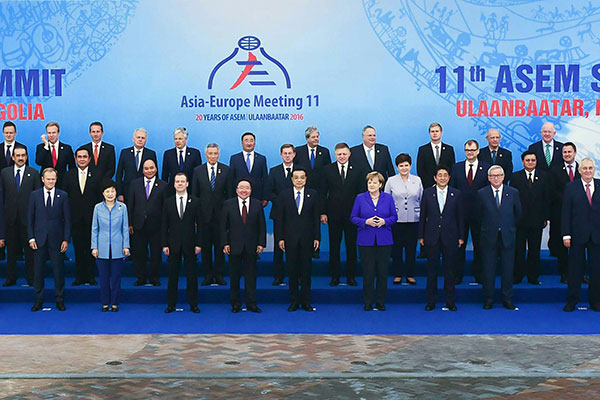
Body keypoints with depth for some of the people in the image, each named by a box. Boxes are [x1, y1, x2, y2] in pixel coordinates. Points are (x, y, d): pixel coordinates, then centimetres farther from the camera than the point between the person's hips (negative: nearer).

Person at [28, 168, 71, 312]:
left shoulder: (63, 196, 3)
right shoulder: (35, 195, 5)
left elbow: (67, 219, 2)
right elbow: (30, 218, 6)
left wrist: (66, 239, -4)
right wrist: (31, 238, -2)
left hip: (56, 239, -1)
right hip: (39, 239, 1)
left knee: (58, 271, 3)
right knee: (38, 270, 6)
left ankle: (60, 300, 14)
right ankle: (38, 300, 17)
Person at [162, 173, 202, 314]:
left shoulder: (195, 202, 3)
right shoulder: (168, 202, 5)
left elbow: (199, 224, 2)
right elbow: (164, 225, 4)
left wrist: (198, 244, -5)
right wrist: (165, 244, -3)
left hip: (190, 244, -1)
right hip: (173, 244, 1)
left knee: (191, 275, 4)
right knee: (173, 275, 5)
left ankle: (193, 304, 11)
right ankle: (171, 304, 14)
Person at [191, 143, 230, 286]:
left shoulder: (226, 170, 3)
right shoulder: (198, 171, 5)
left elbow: (229, 192, 4)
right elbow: (194, 194, 5)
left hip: (220, 213, -1)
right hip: (204, 214, 1)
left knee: (220, 245, 4)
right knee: (205, 246, 5)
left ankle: (219, 275, 12)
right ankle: (208, 275, 14)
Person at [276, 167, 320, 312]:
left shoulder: (313, 194, 4)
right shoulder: (284, 195, 3)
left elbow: (316, 217, 3)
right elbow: (279, 218, 2)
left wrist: (317, 237, -2)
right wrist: (280, 238, -3)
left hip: (307, 238, 0)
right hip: (290, 238, 0)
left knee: (306, 269, 5)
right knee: (292, 270, 5)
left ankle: (306, 301, 14)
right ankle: (294, 301, 14)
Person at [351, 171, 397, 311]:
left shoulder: (388, 198, 6)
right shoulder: (360, 198, 3)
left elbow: (394, 217, 8)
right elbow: (353, 217, 4)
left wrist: (384, 221, -12)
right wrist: (366, 222, -13)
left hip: (384, 240, 1)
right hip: (365, 240, -1)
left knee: (383, 271, 2)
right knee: (368, 271, 0)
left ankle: (380, 301, 13)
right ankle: (368, 302, 10)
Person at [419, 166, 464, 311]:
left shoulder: (456, 194, 4)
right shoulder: (427, 193, 4)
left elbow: (460, 216, 5)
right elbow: (423, 215, 5)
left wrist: (461, 236, 2)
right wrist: (421, 236, 1)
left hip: (450, 237, 0)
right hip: (432, 237, 0)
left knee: (450, 270, 6)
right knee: (432, 269, 5)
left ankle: (450, 301, 15)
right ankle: (431, 301, 14)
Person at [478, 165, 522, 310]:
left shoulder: (513, 192, 4)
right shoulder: (482, 194, 1)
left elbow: (518, 214, 11)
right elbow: (478, 214, 8)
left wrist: (510, 228, 11)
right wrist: (487, 226, 8)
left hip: (507, 237, 1)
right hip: (489, 237, -1)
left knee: (508, 269, 5)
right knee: (488, 269, 3)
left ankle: (507, 299, 16)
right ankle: (488, 299, 13)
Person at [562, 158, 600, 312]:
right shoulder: (571, 187, 2)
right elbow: (566, 213, -1)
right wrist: (566, 234, -7)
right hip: (577, 235, -1)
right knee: (575, 270, 5)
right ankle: (572, 301, 14)